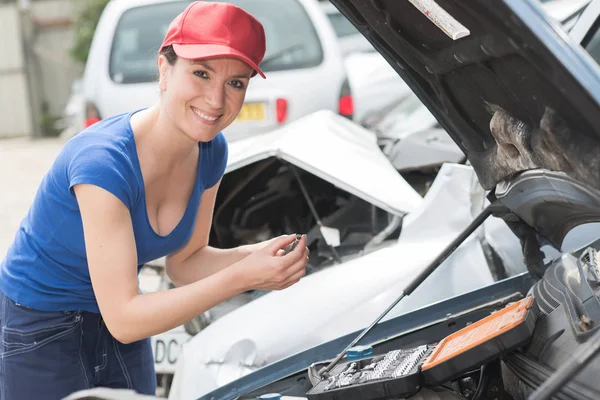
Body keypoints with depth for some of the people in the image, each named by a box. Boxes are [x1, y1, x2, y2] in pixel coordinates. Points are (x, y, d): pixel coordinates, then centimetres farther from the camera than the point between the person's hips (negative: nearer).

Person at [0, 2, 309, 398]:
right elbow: (123, 320, -31)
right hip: (39, 332, -6)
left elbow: (184, 263, 2)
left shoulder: (210, 152, -10)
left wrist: (260, 255, -17)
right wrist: (242, 277, -34)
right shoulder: (103, 161, -32)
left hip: (118, 319, 6)